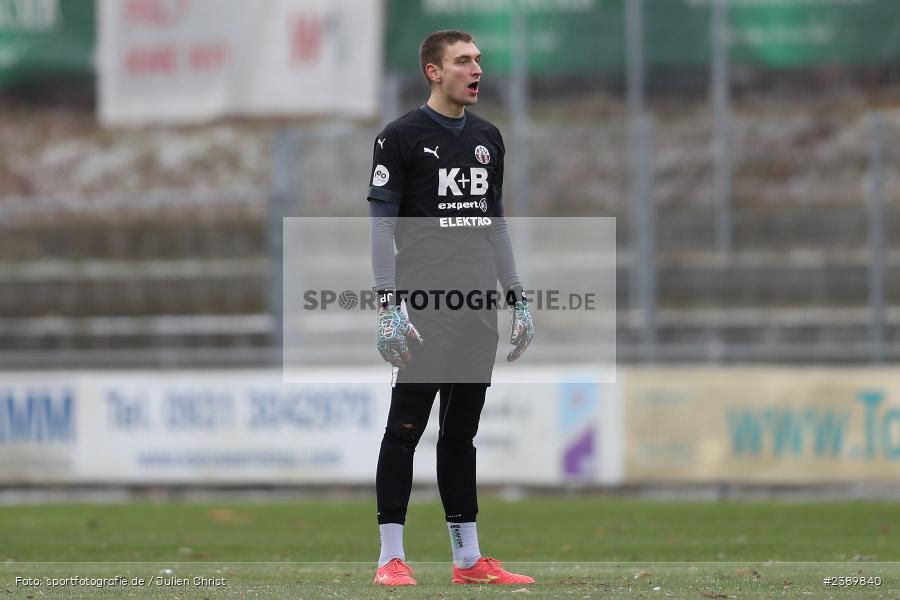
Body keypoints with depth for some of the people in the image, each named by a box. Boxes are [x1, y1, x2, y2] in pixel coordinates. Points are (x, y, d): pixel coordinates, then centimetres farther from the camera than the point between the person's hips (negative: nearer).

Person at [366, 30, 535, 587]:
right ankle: (392, 557, -3)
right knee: (406, 428, -5)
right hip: (425, 309, -6)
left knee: (461, 433, 10)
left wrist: (517, 298, 16)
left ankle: (469, 558, 12)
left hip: (479, 310, 6)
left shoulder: (488, 138, 15)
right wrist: (389, 306, -15)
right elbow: (381, 225, -7)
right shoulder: (401, 137, -5)